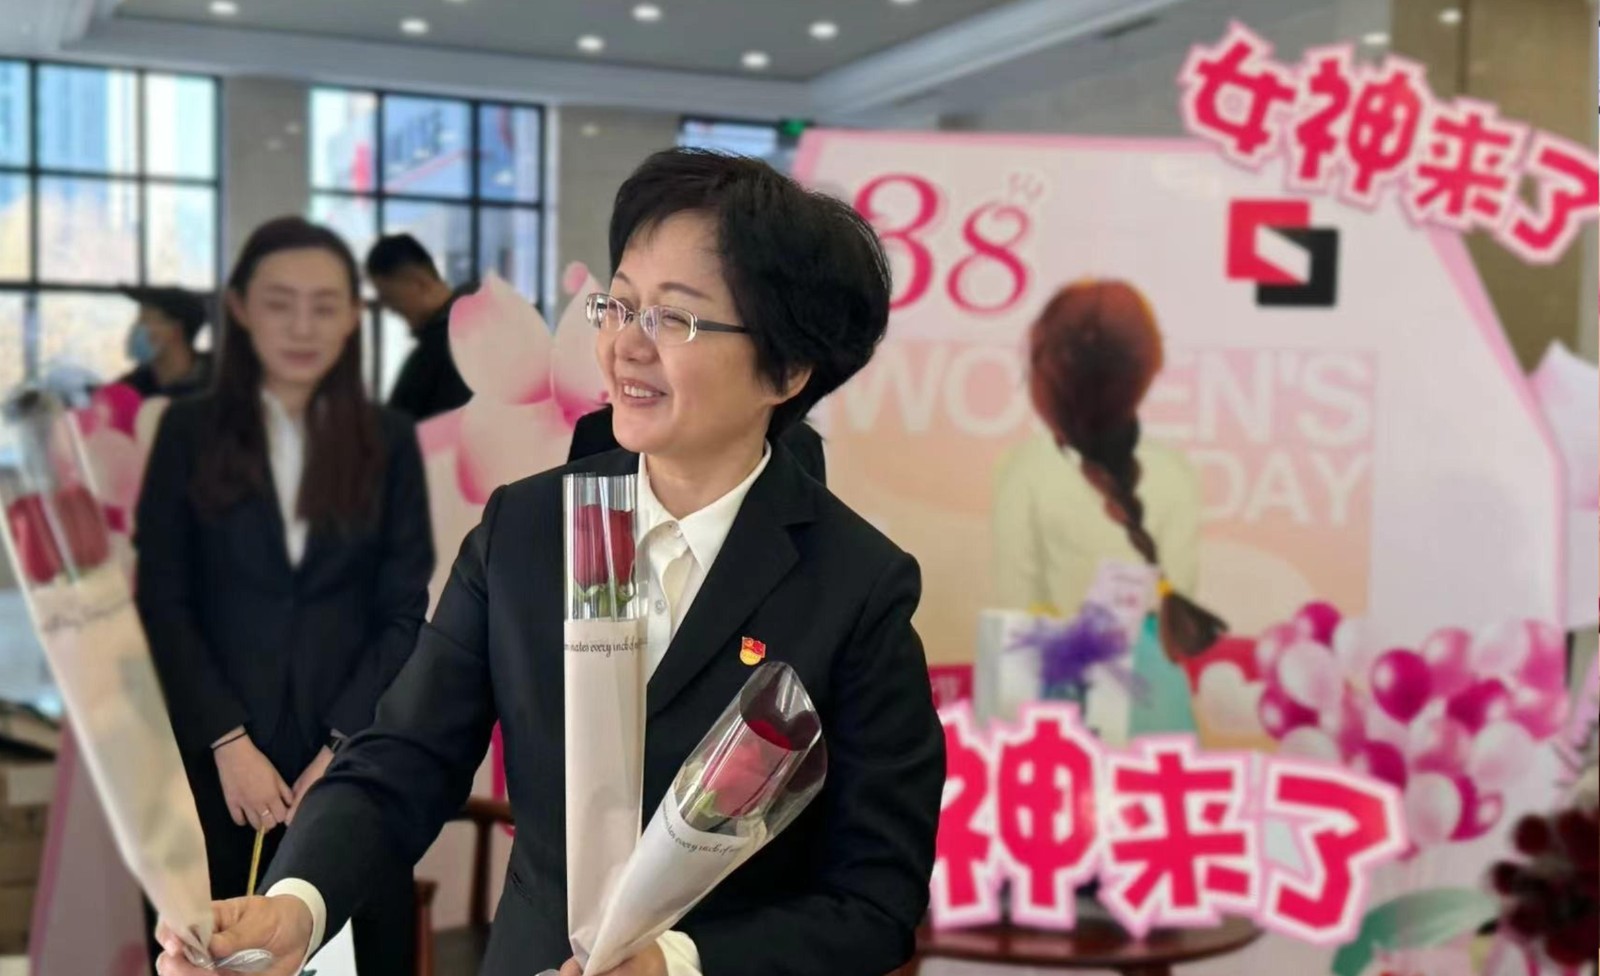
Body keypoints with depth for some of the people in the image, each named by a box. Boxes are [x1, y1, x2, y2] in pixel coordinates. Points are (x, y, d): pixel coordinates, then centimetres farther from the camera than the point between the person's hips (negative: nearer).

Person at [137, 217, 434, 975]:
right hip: (218, 757, 0)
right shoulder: (190, 431, 4)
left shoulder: (389, 441, 5)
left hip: (356, 758, 1)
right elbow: (161, 601, -1)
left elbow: (405, 612, 2)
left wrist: (344, 747, -8)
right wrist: (228, 742, -10)